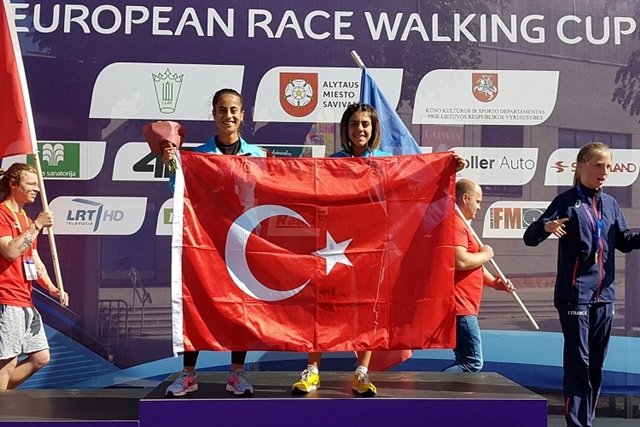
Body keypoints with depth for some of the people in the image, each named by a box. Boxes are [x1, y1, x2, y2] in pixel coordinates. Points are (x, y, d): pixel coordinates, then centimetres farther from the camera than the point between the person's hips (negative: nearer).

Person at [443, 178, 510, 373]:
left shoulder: (462, 224, 23)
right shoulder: (456, 224, -13)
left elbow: (472, 265, 29)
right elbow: (460, 261, -27)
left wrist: (493, 282, 14)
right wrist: (485, 254, -9)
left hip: (464, 307, 11)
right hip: (460, 308, -11)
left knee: (467, 362, 14)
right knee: (473, 363, -13)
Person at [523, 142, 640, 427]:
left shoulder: (610, 204, 10)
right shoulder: (567, 201, -7)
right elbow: (529, 238, -12)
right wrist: (546, 226, -34)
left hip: (604, 295, 6)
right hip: (575, 295, -6)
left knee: (596, 364, 11)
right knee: (578, 362, -5)